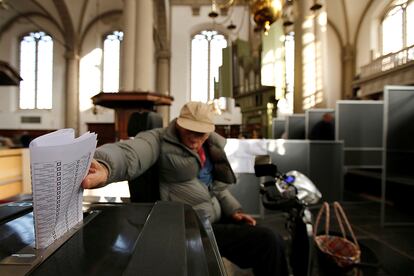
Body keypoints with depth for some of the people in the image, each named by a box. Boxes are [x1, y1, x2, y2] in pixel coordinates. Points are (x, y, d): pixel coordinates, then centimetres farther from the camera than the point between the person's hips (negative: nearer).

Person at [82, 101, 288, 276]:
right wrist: (105, 168, -57)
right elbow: (128, 154, -34)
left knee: (271, 240, 10)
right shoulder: (160, 140, -13)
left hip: (216, 220, 8)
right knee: (267, 242, -14)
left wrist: (234, 210, 3)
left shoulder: (212, 147, 9)